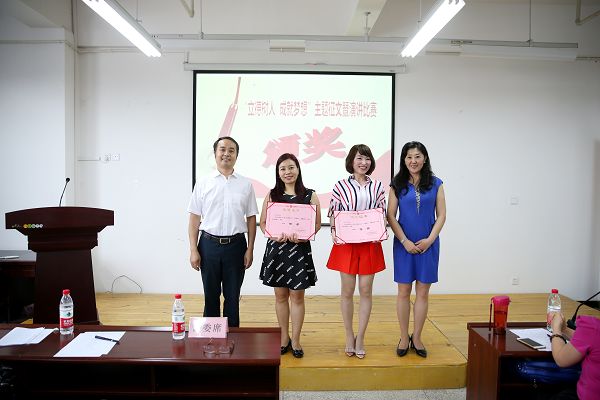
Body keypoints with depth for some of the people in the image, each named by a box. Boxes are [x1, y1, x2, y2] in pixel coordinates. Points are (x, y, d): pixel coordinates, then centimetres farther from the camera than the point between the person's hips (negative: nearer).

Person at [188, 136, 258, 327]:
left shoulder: (245, 184, 4)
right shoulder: (203, 183, 2)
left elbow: (251, 218, 5)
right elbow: (194, 219, 1)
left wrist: (250, 249, 0)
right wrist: (193, 250, -4)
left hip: (236, 245, 1)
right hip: (209, 244, 0)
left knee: (233, 296, 10)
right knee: (211, 295, 10)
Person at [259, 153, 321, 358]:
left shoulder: (310, 195, 0)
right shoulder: (272, 195, 5)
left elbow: (317, 223, 1)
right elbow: (263, 222, 6)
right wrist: (273, 234, -13)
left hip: (300, 249, -2)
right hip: (276, 248, 2)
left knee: (297, 296, 5)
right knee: (280, 295, 11)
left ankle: (295, 340, 20)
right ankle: (284, 337, 27)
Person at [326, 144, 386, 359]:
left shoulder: (378, 186, 5)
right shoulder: (340, 186, 0)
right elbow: (333, 216, 2)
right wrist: (337, 237, -13)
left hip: (370, 244, 1)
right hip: (346, 244, -1)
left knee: (366, 291, 5)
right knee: (347, 291, 6)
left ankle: (360, 338, 17)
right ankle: (349, 336, 22)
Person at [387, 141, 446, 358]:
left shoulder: (435, 183, 3)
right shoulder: (397, 184, 1)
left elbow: (441, 215, 2)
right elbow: (391, 216, -2)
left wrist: (429, 239, -9)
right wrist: (405, 241, -9)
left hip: (428, 244, 1)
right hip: (404, 244, -1)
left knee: (423, 292, 7)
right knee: (403, 292, 6)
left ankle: (417, 338, 20)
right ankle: (404, 338, 19)